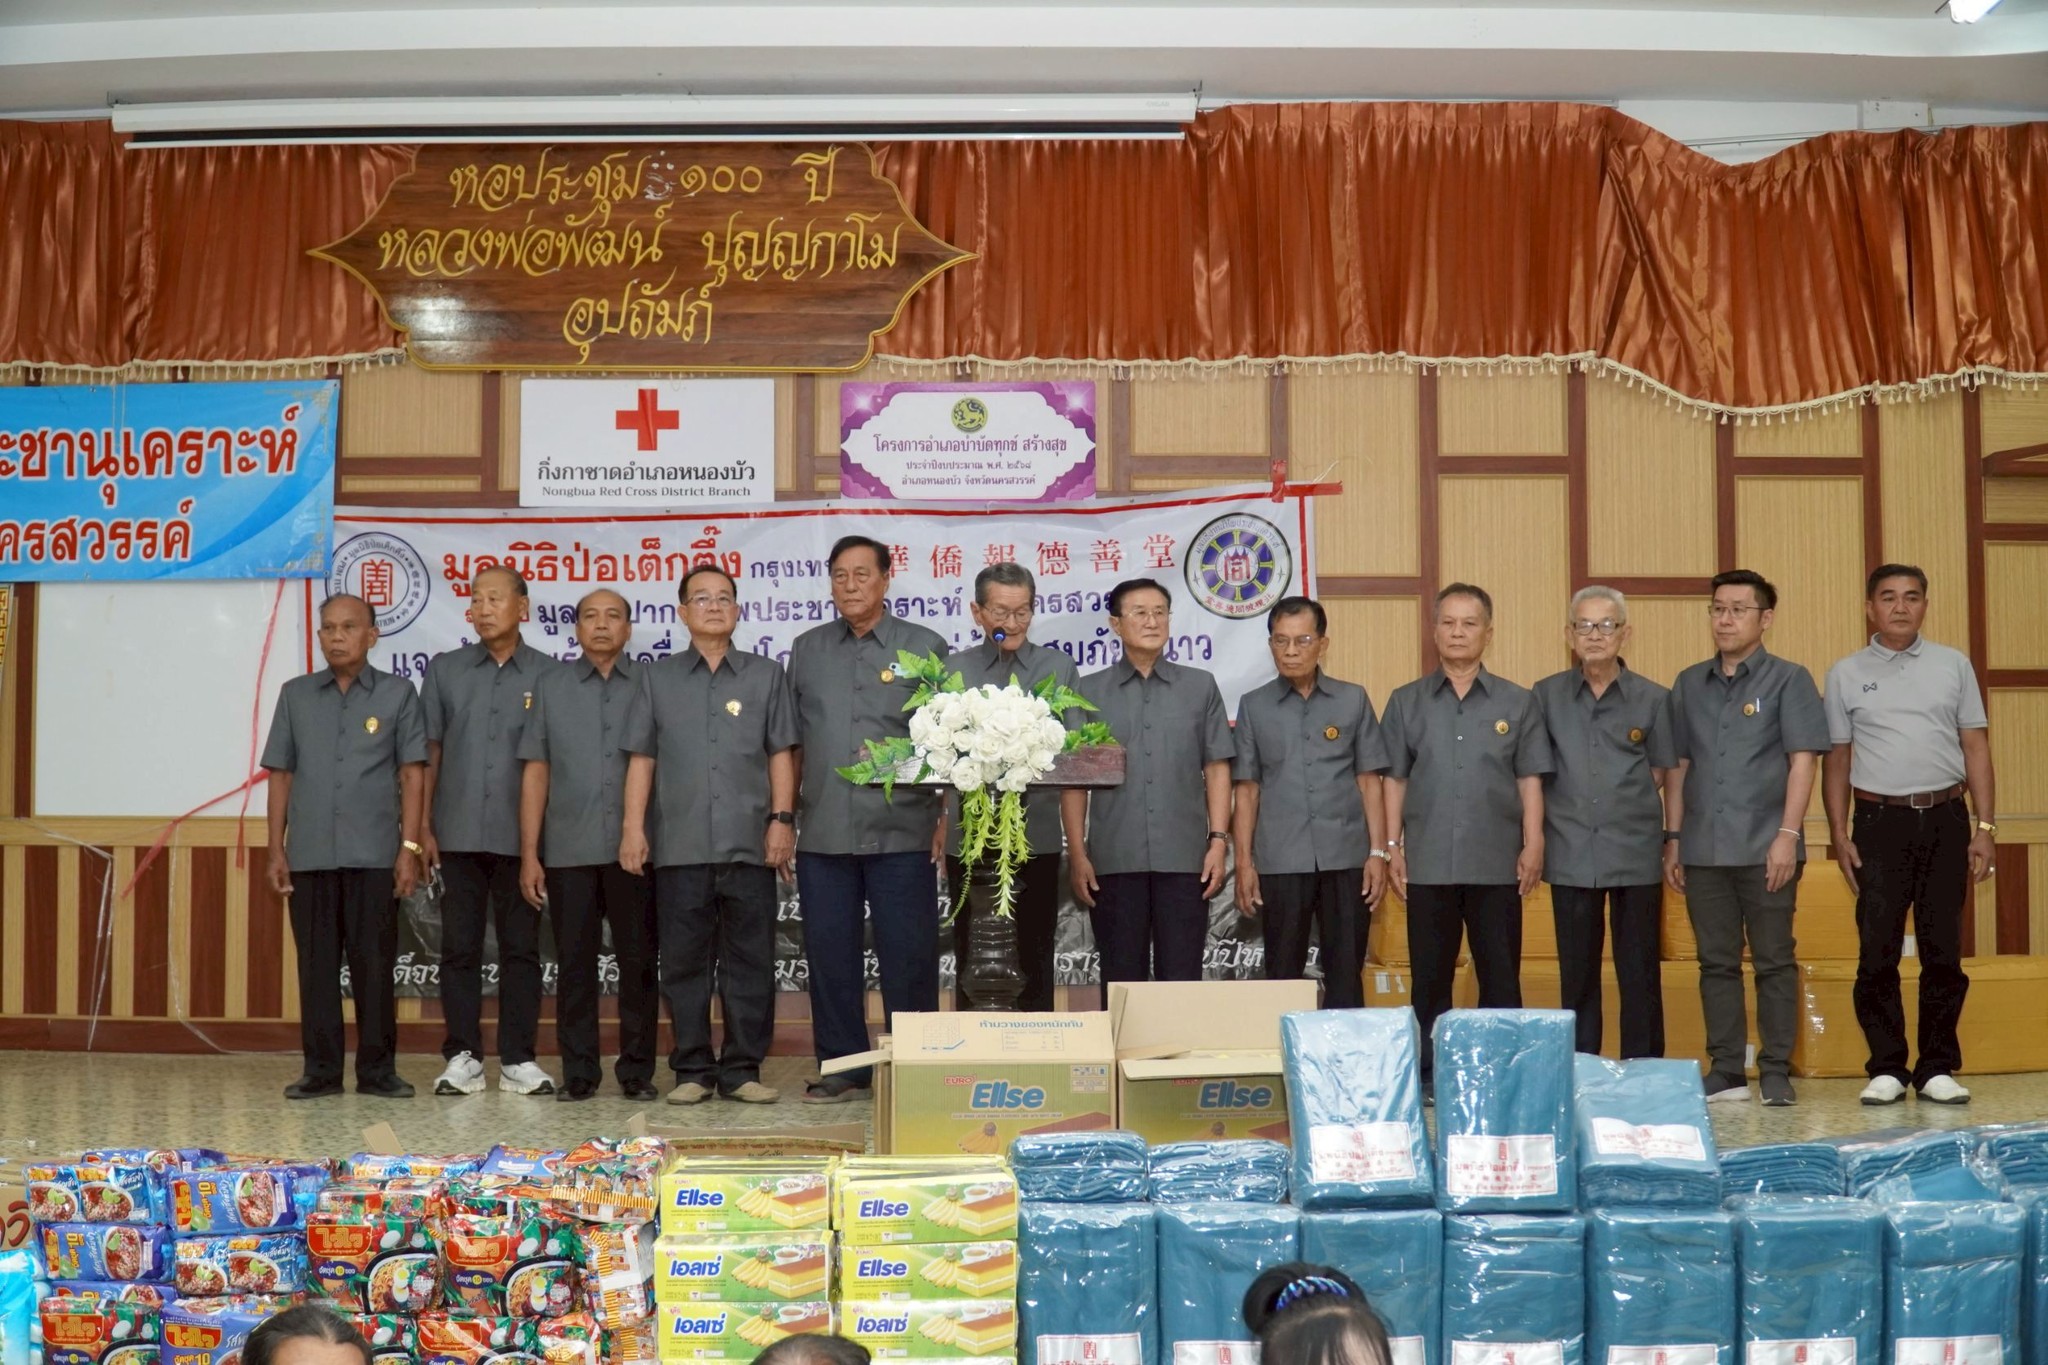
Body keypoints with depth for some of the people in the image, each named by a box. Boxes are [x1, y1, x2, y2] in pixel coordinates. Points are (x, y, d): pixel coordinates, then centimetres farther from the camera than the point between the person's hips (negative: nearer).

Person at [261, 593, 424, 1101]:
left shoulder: (398, 694, 4)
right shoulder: (296, 695, 11)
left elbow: (411, 774, 1)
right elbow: (280, 775, 12)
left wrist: (410, 847, -6)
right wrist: (276, 850, 6)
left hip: (373, 855, -2)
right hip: (309, 855, 2)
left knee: (374, 963, 2)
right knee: (316, 964, 6)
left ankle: (377, 1069, 10)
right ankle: (321, 1069, 14)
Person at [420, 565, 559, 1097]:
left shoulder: (548, 675, 3)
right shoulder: (446, 670, 8)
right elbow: (429, 752, 8)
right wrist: (423, 827, 2)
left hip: (521, 835, -1)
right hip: (459, 833, 1)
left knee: (521, 948, 4)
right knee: (459, 947, 5)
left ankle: (518, 1059, 11)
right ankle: (463, 1058, 12)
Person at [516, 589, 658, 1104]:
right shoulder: (552, 685, 10)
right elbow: (535, 772, 7)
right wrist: (529, 853, 2)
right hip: (569, 852, 1)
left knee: (638, 963, 3)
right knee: (574, 964, 5)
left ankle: (637, 1071, 12)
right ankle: (578, 1072, 13)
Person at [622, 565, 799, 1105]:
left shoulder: (766, 675, 10)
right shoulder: (658, 679, 12)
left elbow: (780, 753, 7)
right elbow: (642, 758, 9)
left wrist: (782, 819, -3)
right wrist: (634, 829, 1)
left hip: (749, 845, 0)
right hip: (680, 847, 1)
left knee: (749, 961, 2)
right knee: (684, 963, 4)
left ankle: (742, 1070, 10)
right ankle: (692, 1071, 12)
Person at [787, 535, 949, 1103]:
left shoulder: (924, 647, 4)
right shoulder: (807, 649, 13)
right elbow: (790, 741, 14)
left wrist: (948, 817, -3)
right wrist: (784, 817, 9)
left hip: (903, 832, -3)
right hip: (823, 834, 3)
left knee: (908, 955, 1)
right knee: (830, 954, 7)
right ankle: (841, 1067, 17)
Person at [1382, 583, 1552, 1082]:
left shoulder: (1517, 703, 7)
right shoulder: (1407, 702, 9)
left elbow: (1530, 780, 5)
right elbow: (1395, 779, 8)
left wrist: (1533, 845, -3)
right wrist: (1393, 845, 2)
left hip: (1497, 865, 0)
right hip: (1428, 863, 1)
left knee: (1500, 977, 4)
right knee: (1429, 978, 6)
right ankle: (1427, 1074, 14)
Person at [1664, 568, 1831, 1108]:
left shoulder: (1787, 679, 1)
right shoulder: (1689, 684, 12)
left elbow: (1803, 760, -5)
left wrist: (1787, 834, -13)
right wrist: (1673, 838, 9)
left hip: (1765, 849, -4)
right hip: (1704, 850, 4)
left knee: (1774, 961, 2)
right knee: (1716, 962, 7)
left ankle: (1776, 1070, 10)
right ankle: (1726, 1070, 15)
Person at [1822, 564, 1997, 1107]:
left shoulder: (1953, 665, 8)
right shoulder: (1846, 674, 6)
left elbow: (1975, 747, 7)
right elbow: (1836, 759, 7)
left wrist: (1985, 826, 0)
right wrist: (1839, 835, 1)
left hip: (1945, 818, 1)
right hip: (1879, 821, -1)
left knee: (1943, 951, 4)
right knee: (1877, 952, -2)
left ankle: (1937, 1068, 13)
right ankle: (1886, 1068, 7)